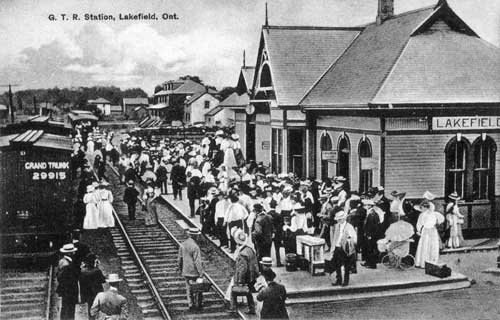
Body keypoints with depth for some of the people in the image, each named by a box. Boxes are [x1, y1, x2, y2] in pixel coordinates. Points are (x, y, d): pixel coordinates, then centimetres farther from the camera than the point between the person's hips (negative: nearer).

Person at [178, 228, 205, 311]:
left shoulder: (182, 245, 1)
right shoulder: (195, 247, -21)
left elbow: (180, 258, 10)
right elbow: (197, 262, -21)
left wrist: (181, 269, 23)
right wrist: (200, 273, -17)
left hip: (186, 272, 6)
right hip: (194, 272, -6)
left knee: (189, 288, 15)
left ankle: (190, 304, 16)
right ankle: (198, 304, 19)